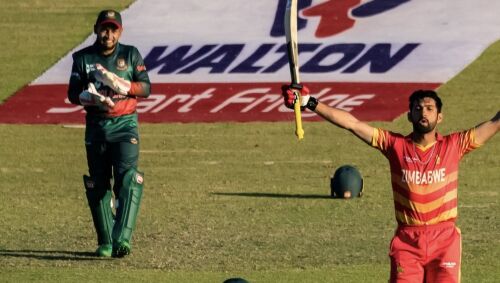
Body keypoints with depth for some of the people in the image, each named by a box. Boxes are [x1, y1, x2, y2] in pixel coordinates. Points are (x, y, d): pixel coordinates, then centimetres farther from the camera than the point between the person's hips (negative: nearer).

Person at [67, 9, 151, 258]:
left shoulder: (130, 55, 6)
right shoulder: (82, 58, 6)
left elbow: (145, 88, 0)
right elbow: (73, 94, 2)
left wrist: (120, 84, -17)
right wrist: (91, 97, -19)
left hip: (125, 125, -2)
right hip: (96, 126, 2)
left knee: (127, 179, -19)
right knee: (97, 185, 3)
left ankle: (122, 239, -27)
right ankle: (105, 243, 13)